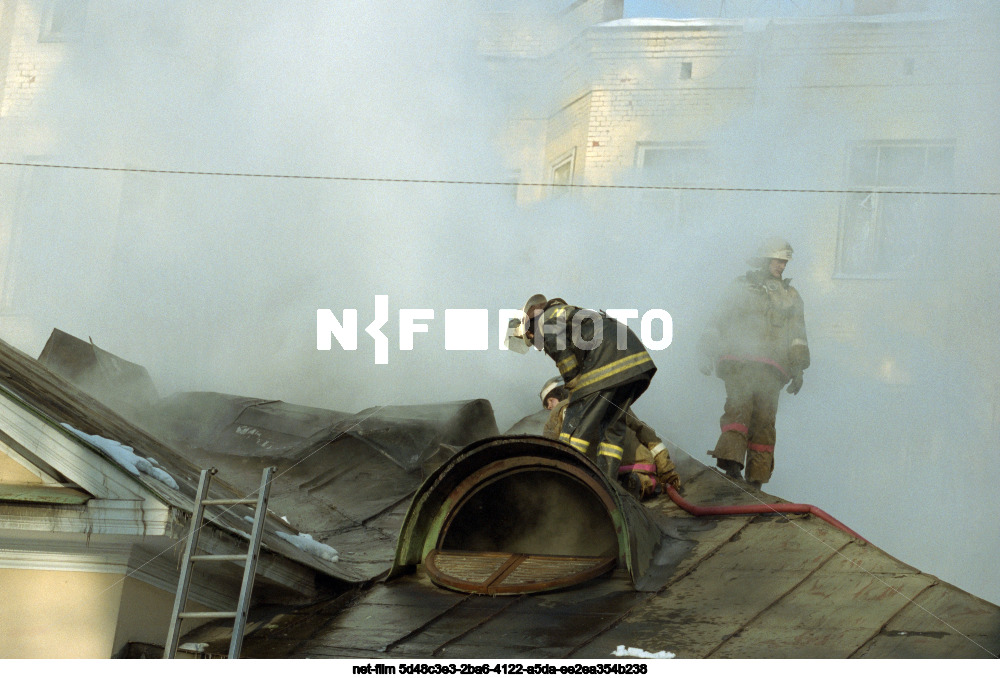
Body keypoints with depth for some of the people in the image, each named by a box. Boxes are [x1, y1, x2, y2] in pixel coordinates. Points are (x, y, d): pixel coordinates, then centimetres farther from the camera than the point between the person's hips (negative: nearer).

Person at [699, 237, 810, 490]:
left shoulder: (791, 296, 22)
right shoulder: (740, 287, 14)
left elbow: (797, 336, 19)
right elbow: (717, 323, 14)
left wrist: (798, 370, 10)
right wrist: (708, 354, 5)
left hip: (771, 369, 2)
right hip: (738, 362, -2)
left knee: (764, 419, -6)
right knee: (739, 406, -22)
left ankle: (756, 479, -4)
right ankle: (731, 461, -35)